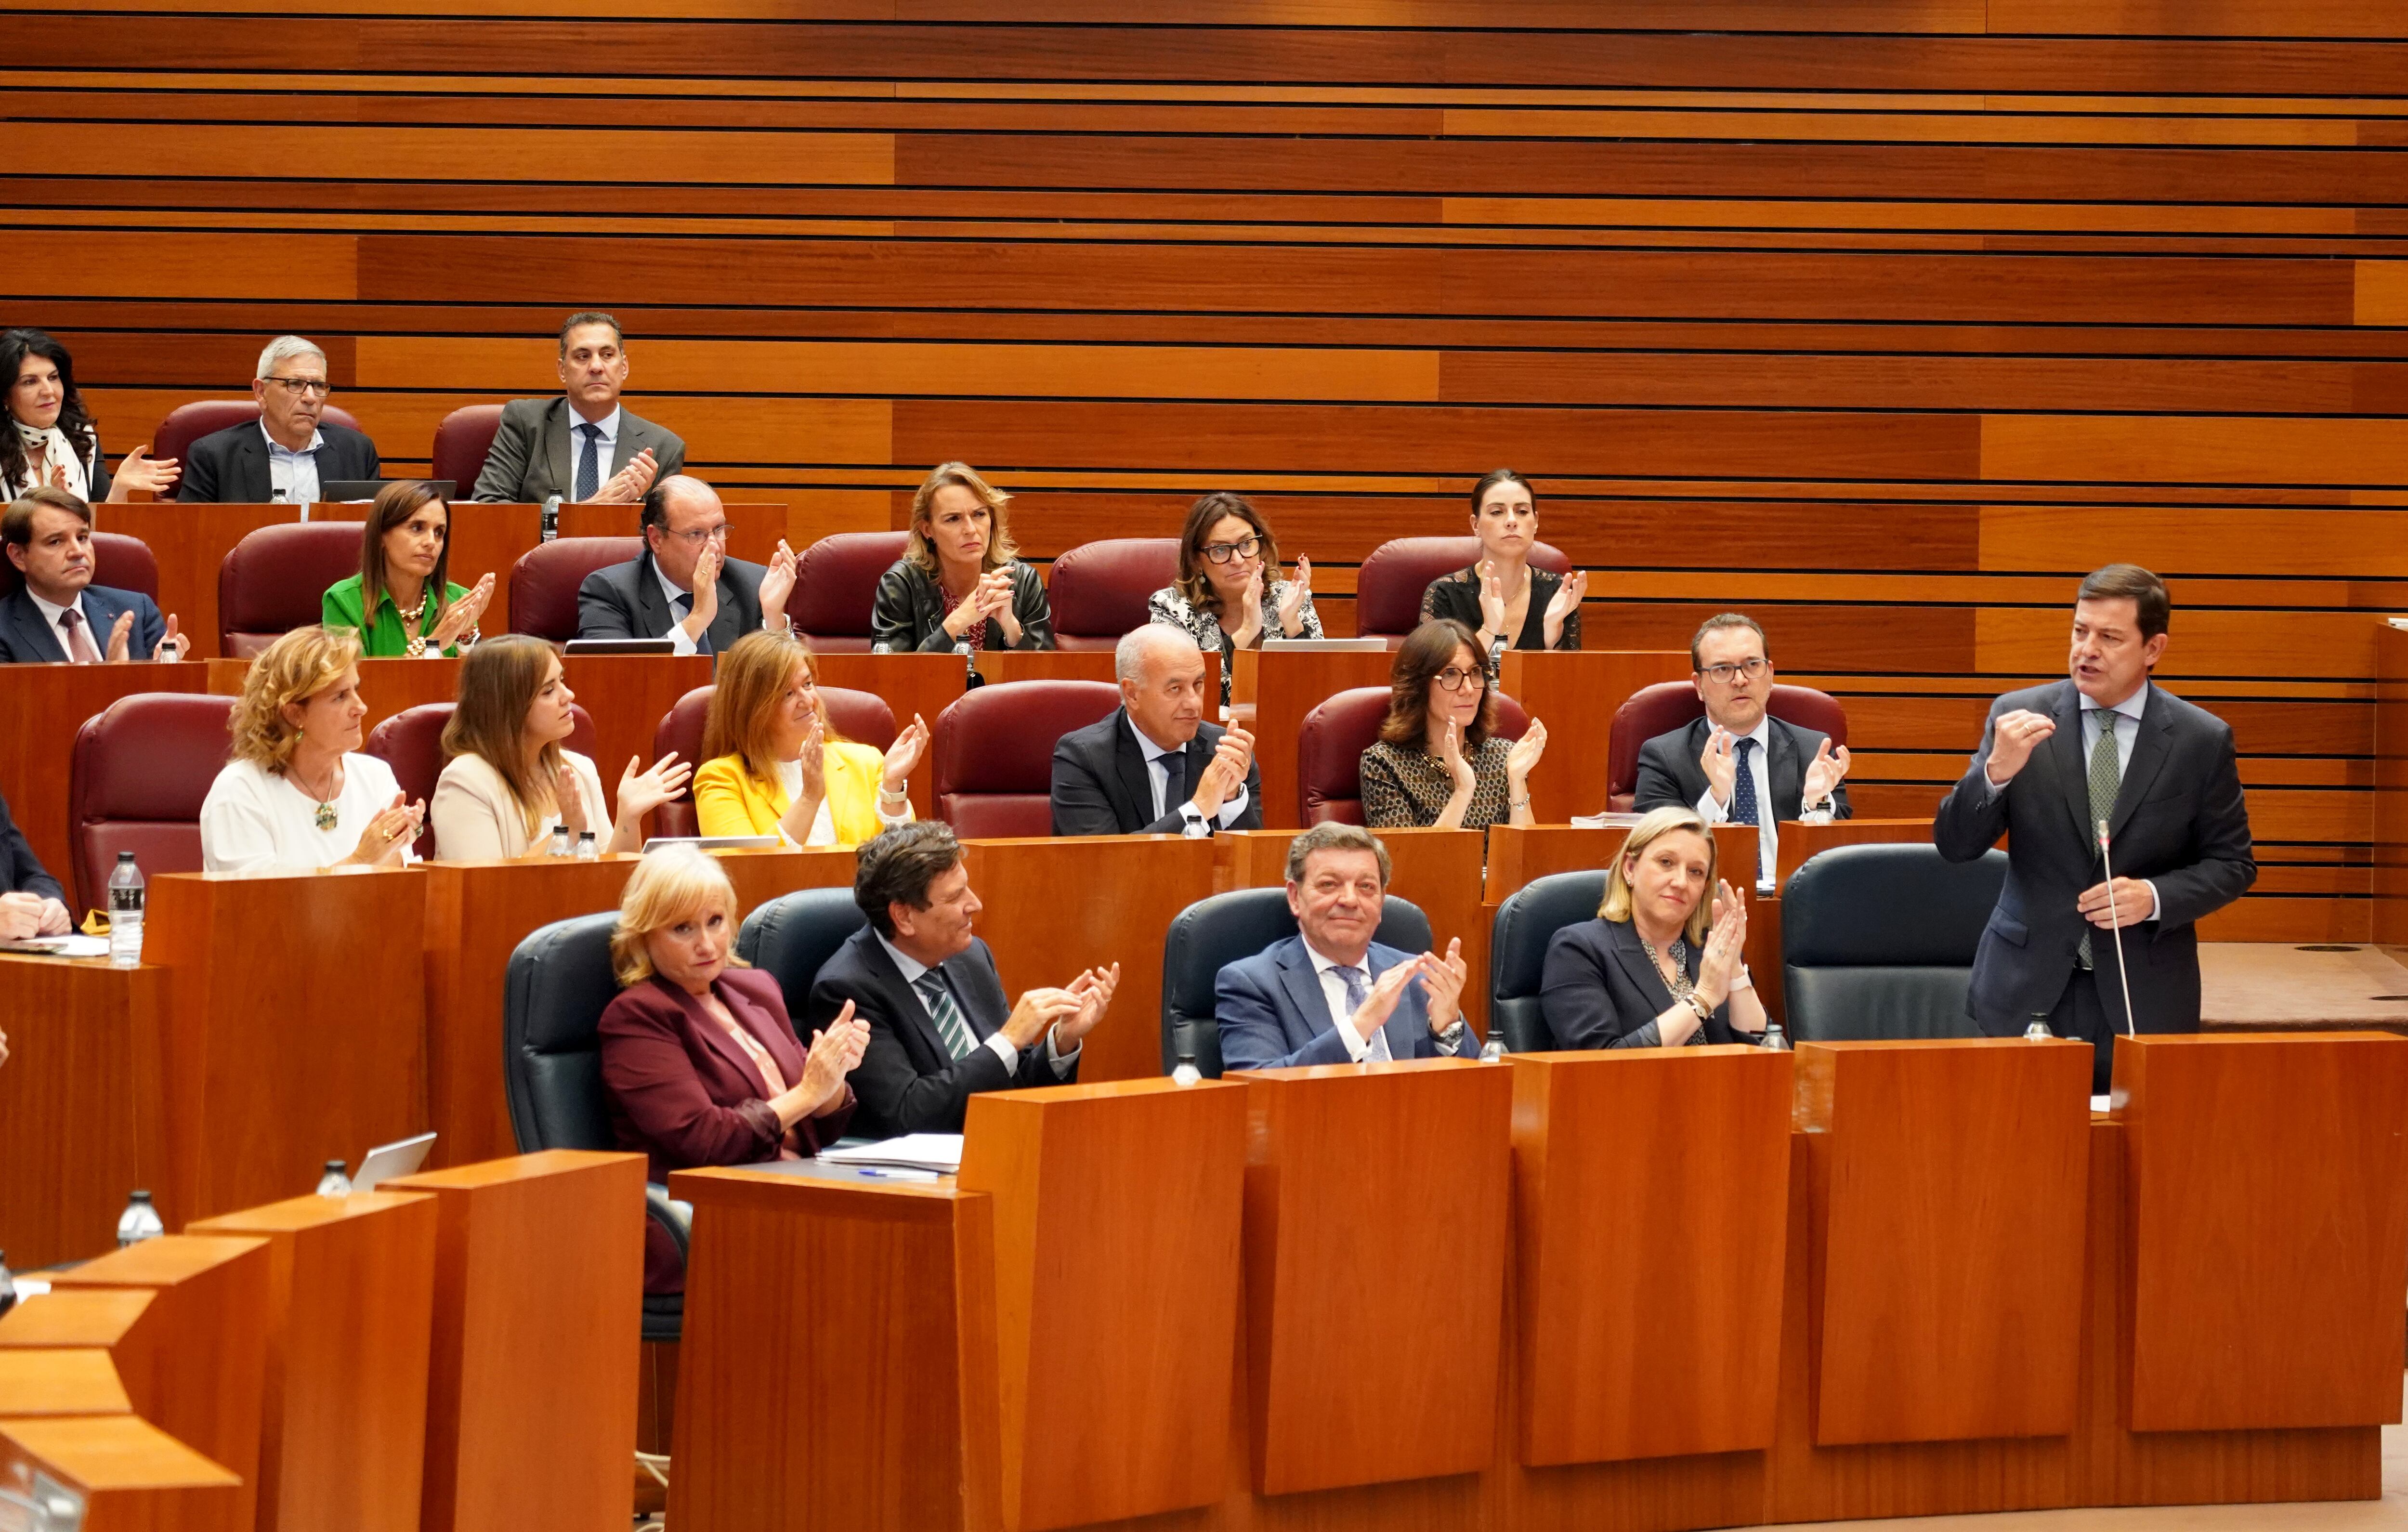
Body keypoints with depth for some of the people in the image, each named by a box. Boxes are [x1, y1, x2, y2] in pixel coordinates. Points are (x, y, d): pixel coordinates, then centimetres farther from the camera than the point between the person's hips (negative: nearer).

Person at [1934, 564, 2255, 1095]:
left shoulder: (2203, 740, -1)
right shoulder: (2018, 717, 0)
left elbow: (2232, 864, 5)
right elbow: (1954, 845, -2)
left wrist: (2155, 897, -13)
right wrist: (1996, 771, -21)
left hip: (2144, 996, 0)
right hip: (2027, 990, 0)